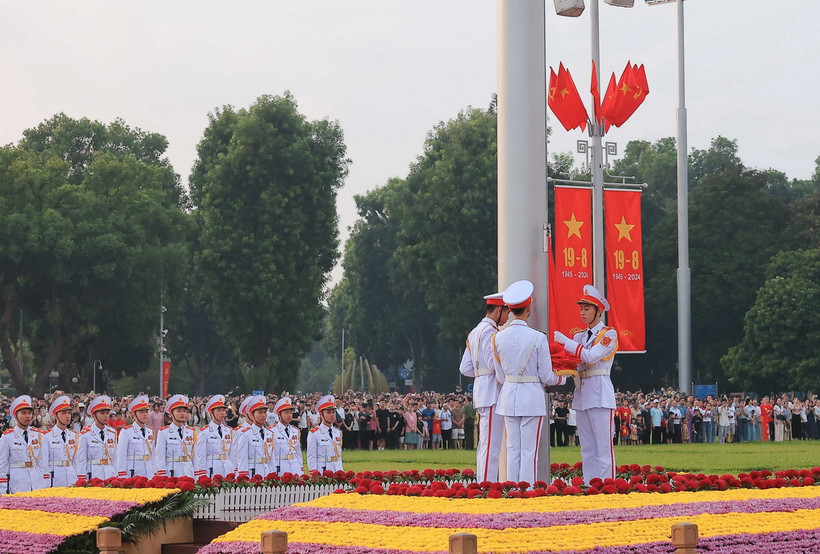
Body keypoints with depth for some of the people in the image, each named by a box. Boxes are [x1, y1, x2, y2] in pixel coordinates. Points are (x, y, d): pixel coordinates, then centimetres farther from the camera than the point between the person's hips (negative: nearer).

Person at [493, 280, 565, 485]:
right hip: (532, 396, -4)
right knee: (529, 450, 0)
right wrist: (562, 379, 15)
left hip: (508, 397, 4)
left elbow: (500, 376, 7)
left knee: (513, 449, 9)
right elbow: (546, 377, -5)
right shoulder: (538, 338, -12)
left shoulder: (498, 337, 0)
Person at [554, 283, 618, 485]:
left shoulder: (609, 334, -2)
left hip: (600, 394, -7)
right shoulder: (579, 336, 17)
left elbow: (591, 356, -17)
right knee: (587, 448, 8)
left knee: (604, 446, -8)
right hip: (581, 394, 7)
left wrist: (565, 341, -14)